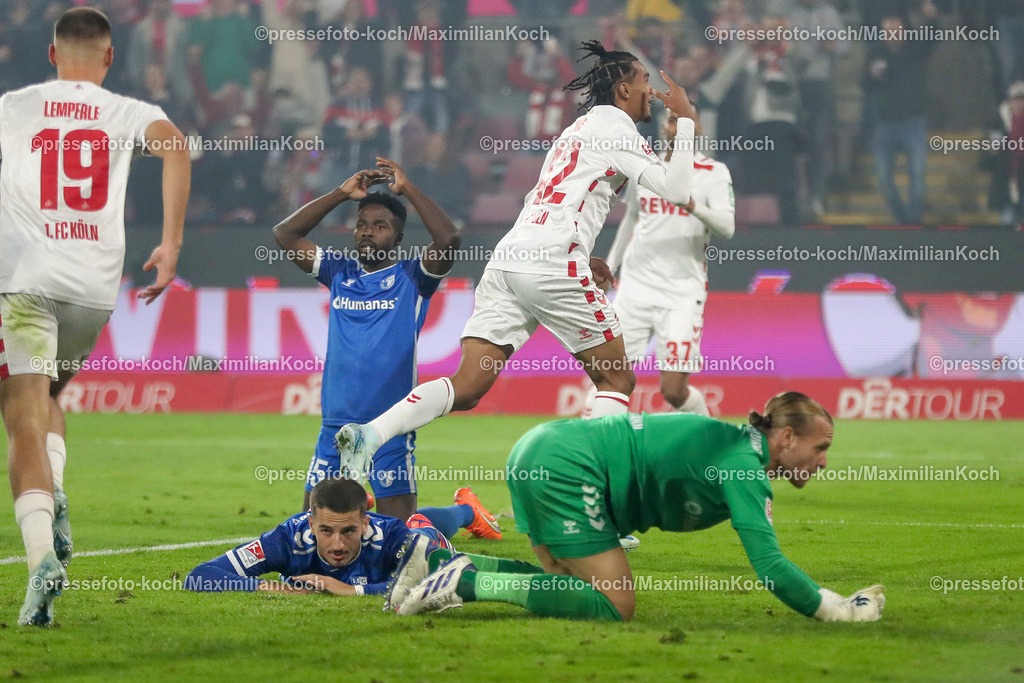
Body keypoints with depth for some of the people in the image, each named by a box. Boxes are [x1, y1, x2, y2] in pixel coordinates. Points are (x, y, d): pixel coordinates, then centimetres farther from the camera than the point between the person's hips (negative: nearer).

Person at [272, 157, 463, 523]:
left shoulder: (411, 277, 1)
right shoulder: (341, 272, 12)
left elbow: (448, 239, -16)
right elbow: (285, 234, 11)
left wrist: (407, 189, -9)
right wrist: (341, 193, 6)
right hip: (336, 421, 4)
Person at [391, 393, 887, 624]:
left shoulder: (737, 449, 18)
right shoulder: (744, 470, -12)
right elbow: (769, 566, -20)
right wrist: (837, 611, -10)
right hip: (565, 467, -10)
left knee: (578, 585, 18)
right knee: (614, 604, -11)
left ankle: (441, 564, 10)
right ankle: (467, 581, -13)